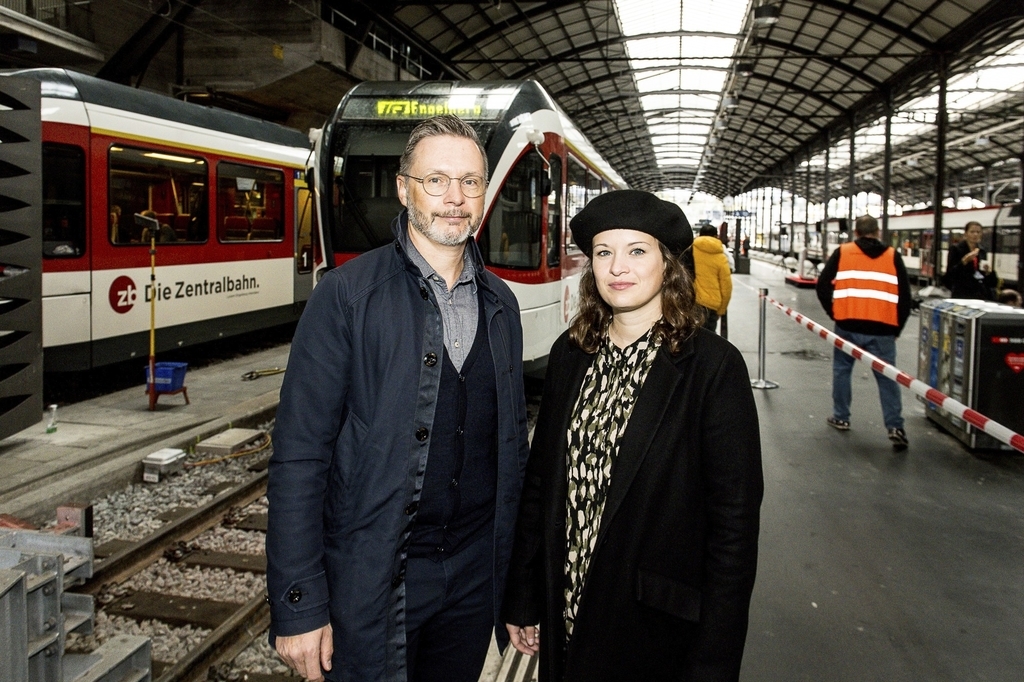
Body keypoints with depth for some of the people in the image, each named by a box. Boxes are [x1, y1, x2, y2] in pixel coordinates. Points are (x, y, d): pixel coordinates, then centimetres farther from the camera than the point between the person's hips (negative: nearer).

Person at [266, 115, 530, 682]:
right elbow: (299, 458, -13)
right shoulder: (347, 294, -11)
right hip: (372, 583, -4)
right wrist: (298, 608, -15)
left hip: (475, 577, 5)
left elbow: (512, 443, 10)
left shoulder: (501, 304, 5)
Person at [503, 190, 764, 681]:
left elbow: (734, 520, -13)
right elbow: (540, 481, 5)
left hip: (659, 634, -4)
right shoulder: (570, 354, 0)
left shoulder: (714, 367, -14)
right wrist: (521, 601, 7)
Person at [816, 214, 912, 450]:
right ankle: (895, 427, -2)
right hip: (882, 327, 1)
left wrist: (833, 312, 15)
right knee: (886, 376, 4)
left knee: (842, 370, 16)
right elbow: (905, 295, 9)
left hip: (848, 324, 0)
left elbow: (822, 285, 4)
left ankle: (841, 417, 23)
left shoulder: (842, 252, 5)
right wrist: (897, 326, 16)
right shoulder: (892, 256, 8)